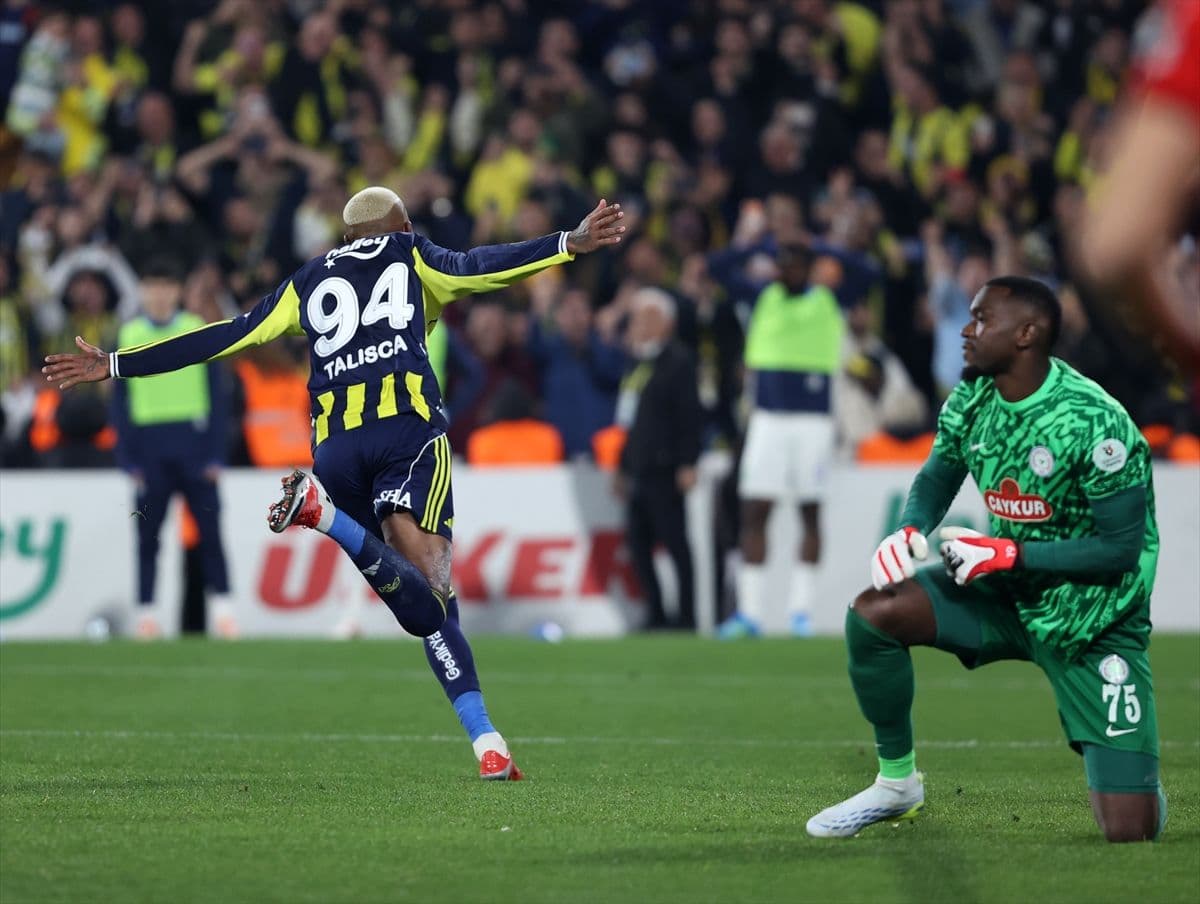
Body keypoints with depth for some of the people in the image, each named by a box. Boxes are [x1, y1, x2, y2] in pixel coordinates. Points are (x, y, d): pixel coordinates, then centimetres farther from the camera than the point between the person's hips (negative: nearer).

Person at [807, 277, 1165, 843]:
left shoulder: (1094, 424, -24)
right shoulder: (970, 403, -4)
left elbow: (1122, 549, -21)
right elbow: (937, 478, 13)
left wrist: (1010, 553, -26)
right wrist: (909, 530, -10)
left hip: (1090, 621, -6)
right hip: (1006, 597, 6)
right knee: (872, 613, -20)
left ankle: (1141, 784, 26)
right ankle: (897, 784, 0)